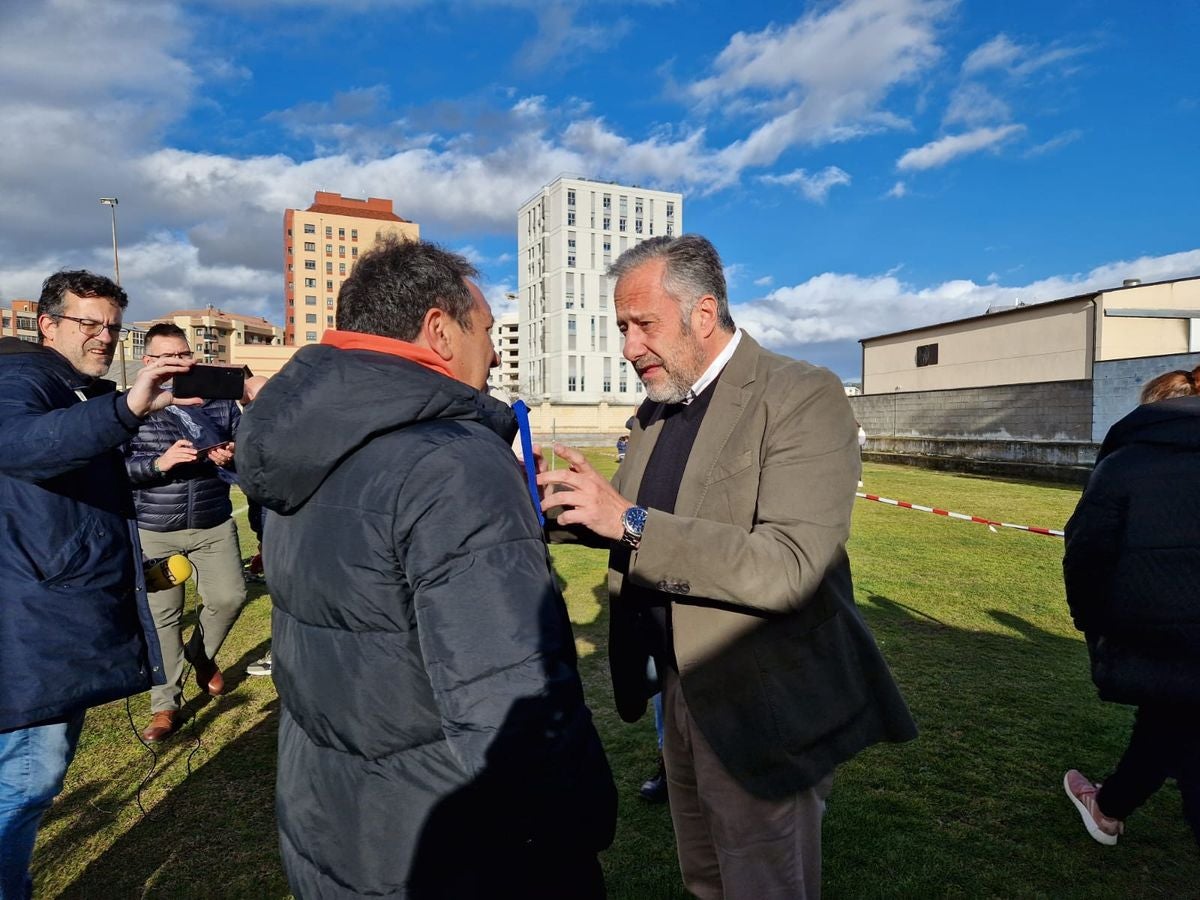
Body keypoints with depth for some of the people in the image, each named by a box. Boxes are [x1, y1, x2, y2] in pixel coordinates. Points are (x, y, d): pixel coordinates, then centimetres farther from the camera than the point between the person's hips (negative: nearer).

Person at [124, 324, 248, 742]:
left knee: (230, 597, -3)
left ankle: (201, 655, 30)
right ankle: (165, 707, 15)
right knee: (162, 615, 3)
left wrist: (232, 456, -12)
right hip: (154, 529, -2)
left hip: (215, 523, 2)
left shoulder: (219, 401, 5)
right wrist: (159, 463, -24)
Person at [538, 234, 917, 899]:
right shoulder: (657, 409, 6)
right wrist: (559, 507, -8)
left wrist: (631, 520, -30)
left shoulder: (802, 396, -18)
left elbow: (791, 568, -28)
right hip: (683, 692, 7)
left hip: (763, 708, -7)